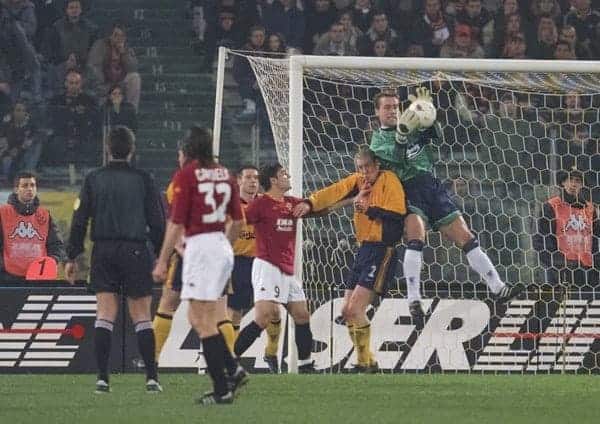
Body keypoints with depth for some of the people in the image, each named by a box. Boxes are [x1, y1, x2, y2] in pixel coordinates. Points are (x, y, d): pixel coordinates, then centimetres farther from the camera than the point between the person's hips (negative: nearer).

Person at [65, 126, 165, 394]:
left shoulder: (93, 180, 4)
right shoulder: (142, 180, 0)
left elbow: (79, 219, 3)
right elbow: (157, 222, 1)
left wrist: (72, 257, 8)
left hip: (103, 252, 1)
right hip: (136, 250, -1)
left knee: (105, 314, 1)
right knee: (141, 316, 4)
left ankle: (102, 377, -6)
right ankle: (151, 377, -1)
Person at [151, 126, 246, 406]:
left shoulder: (186, 176, -7)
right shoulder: (225, 175, 12)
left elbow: (176, 223, -10)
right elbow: (237, 221, 15)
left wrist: (162, 262, -7)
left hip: (199, 246, -7)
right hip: (223, 247, 7)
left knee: (204, 322, -5)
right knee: (198, 319, 17)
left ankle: (221, 390, -7)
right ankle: (233, 370, 7)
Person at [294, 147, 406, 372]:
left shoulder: (389, 180, -6)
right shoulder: (358, 180, 12)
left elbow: (398, 212, -18)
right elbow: (334, 192, -4)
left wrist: (370, 210, -24)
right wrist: (309, 203, -20)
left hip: (383, 250, -8)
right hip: (364, 249, 8)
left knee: (355, 309, -15)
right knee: (347, 311, 8)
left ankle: (366, 362, -8)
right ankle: (366, 361, 15)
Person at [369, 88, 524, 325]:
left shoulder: (414, 125, 17)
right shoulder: (378, 140, 7)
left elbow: (437, 136, 1)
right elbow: (396, 159, -13)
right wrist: (402, 131, -29)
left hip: (432, 186, 4)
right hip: (408, 191, -4)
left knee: (466, 239, 2)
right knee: (415, 240, -28)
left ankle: (498, 288, 6)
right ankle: (414, 301, -31)